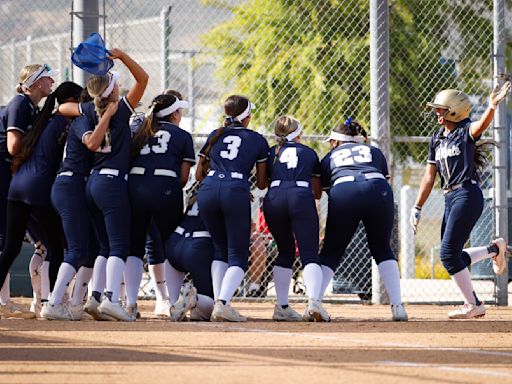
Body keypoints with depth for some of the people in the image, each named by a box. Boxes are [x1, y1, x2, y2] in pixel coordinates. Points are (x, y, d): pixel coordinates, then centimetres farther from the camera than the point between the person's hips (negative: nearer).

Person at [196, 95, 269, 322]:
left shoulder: (214, 136, 23)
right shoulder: (258, 141, 16)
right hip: (236, 191, -3)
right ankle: (223, 303, -21)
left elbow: (199, 174, 26)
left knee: (220, 249, 18)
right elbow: (261, 184, 17)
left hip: (208, 191, 3)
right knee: (238, 255, 1)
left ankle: (217, 302, 3)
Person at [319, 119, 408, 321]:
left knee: (331, 251, 9)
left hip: (343, 191, -1)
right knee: (382, 249, 14)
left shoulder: (330, 158, 31)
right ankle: (397, 306, 3)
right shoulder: (374, 151, 34)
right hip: (379, 190, 1)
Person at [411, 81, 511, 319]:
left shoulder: (465, 131, -6)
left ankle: (473, 305, -3)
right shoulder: (437, 139, 15)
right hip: (450, 199, 8)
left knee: (449, 253, -12)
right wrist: (417, 208, 13)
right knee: (451, 255, 8)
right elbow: (429, 177, 17)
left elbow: (482, 124, -30)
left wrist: (492, 106, -51)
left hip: (468, 195, -8)